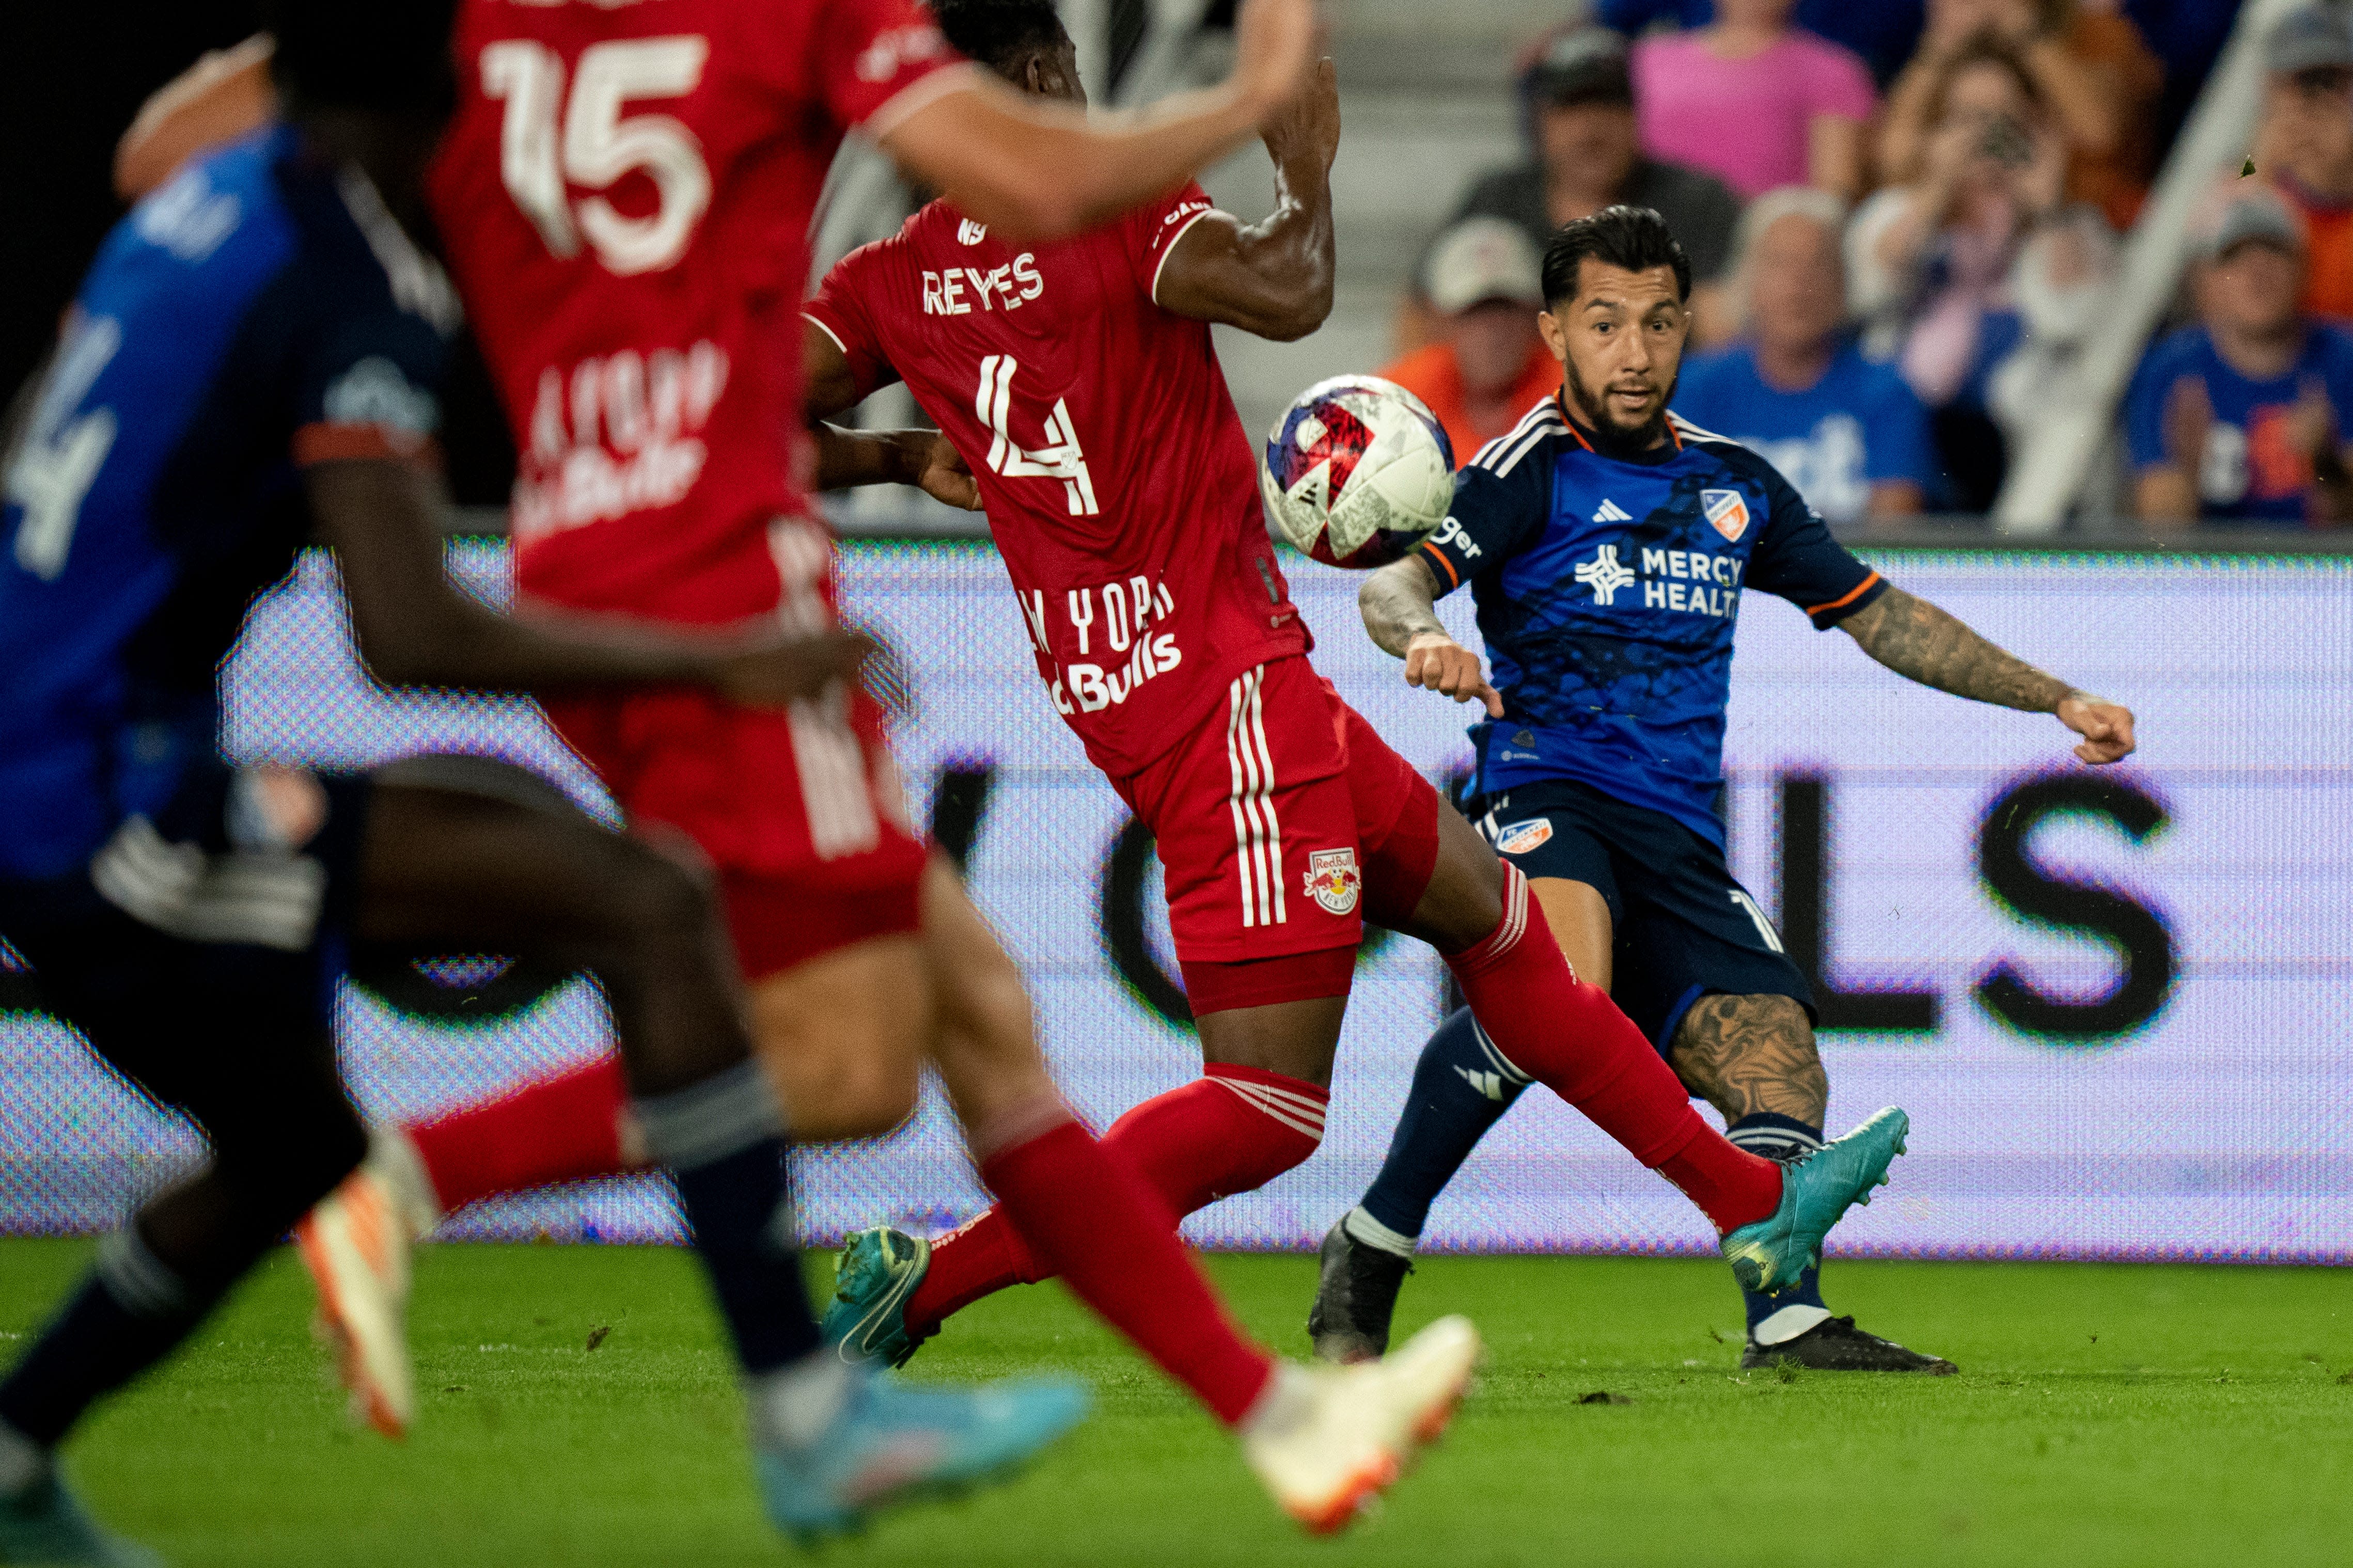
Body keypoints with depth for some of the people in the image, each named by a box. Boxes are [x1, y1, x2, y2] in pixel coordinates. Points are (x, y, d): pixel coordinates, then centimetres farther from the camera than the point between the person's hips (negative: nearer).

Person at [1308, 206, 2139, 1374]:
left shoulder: (1733, 486, 20)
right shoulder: (1533, 470, 2)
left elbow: (1880, 615, 29)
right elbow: (1395, 577, -14)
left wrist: (2055, 699, 25)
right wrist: (1420, 635, -38)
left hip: (1678, 840, 6)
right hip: (1546, 791, -6)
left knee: (1780, 1073, -14)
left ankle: (1788, 1319, -28)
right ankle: (1369, 1253, -22)